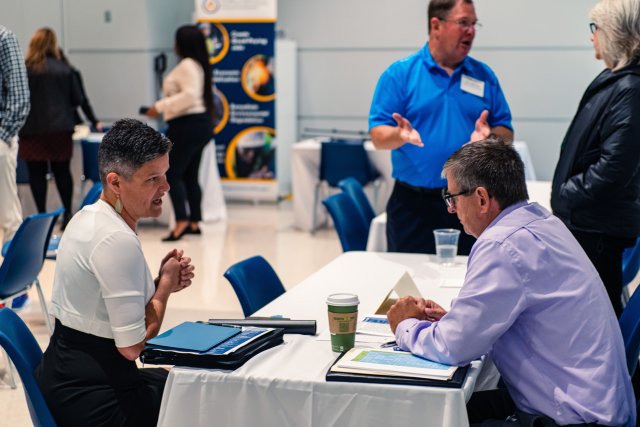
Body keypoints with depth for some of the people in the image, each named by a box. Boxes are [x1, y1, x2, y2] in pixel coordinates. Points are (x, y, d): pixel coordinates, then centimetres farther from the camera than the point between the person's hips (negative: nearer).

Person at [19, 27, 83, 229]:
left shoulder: (24, 69, -9)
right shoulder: (64, 69, -4)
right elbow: (77, 99, 1)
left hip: (32, 129, -2)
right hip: (60, 128, 2)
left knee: (36, 173, 5)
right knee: (62, 171, 11)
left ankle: (42, 214, 6)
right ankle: (67, 214, 9)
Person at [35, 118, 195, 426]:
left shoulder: (88, 215, 6)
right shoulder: (117, 240, -24)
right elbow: (132, 346, -23)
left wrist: (161, 282, -2)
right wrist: (165, 284, -9)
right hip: (91, 396, -9)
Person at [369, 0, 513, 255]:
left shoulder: (484, 76, 9)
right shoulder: (400, 74, 0)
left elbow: (506, 135, 8)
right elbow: (378, 137, -4)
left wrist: (489, 136, -14)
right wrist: (400, 135, -26)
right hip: (413, 203, -2)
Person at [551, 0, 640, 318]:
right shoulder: (611, 80, 10)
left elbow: (614, 167, -24)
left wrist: (566, 195, -13)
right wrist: (564, 198, 13)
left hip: (599, 228, -10)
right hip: (583, 220, 10)